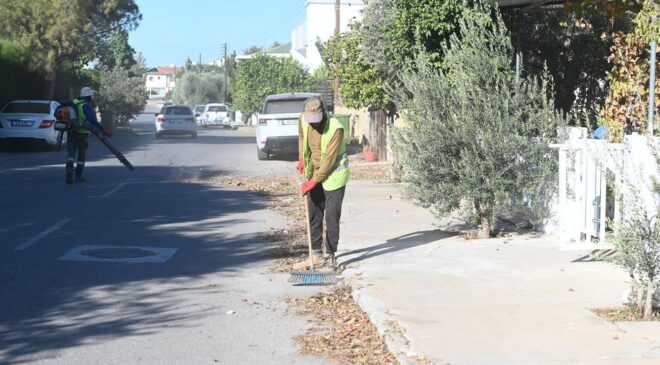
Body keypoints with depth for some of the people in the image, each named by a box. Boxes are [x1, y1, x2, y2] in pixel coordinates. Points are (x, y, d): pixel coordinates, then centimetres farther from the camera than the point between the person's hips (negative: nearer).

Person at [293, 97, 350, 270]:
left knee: (332, 217, -3)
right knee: (314, 215, 9)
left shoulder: (335, 128, -26)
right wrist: (301, 159, 11)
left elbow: (330, 160, -24)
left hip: (333, 175, -6)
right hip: (314, 174, 6)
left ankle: (330, 256, 5)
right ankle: (316, 254, 17)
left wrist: (314, 181, -22)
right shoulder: (303, 120, -8)